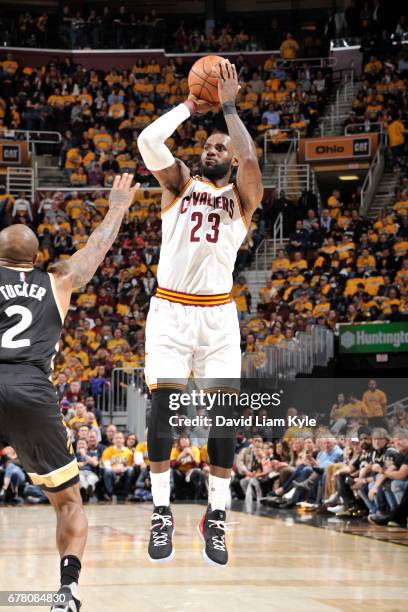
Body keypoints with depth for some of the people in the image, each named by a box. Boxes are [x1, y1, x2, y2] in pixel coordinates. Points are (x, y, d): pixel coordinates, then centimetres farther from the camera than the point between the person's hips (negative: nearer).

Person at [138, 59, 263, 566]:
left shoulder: (242, 196, 8)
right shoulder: (179, 184, 10)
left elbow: (250, 158, -14)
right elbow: (148, 141, -7)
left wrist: (229, 105, -9)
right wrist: (192, 105, -1)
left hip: (217, 314, 0)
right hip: (169, 310, 0)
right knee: (162, 410, -6)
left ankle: (216, 518, 6)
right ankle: (161, 514, 4)